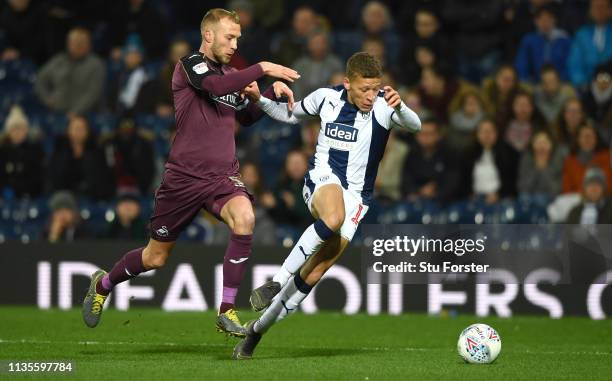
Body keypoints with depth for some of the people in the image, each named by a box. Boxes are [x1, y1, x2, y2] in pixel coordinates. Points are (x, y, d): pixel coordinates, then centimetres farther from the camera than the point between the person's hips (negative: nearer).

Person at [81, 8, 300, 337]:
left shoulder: (229, 74, 14)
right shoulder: (189, 65, -8)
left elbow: (245, 117, 27)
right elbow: (216, 85, -29)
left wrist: (271, 93, 10)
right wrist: (262, 68, -25)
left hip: (223, 175, 5)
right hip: (184, 175, -5)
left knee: (244, 218, -29)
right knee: (156, 257, 8)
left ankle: (226, 311, -22)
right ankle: (102, 284, 40)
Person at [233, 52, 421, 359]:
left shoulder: (383, 106, -11)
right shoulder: (326, 98, -4)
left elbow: (415, 125, -30)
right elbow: (292, 115, 16)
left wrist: (399, 107, -52)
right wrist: (259, 100, -1)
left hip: (356, 194, 1)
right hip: (323, 178, -1)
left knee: (317, 270, -6)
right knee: (333, 218, -39)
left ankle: (258, 329, 8)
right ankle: (277, 282, -31)